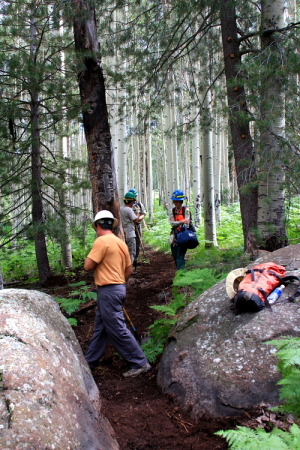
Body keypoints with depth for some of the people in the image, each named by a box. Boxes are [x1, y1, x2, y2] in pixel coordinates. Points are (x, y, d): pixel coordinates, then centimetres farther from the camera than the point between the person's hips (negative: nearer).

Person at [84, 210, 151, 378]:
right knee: (100, 328, 17)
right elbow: (129, 270, 15)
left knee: (117, 329, -4)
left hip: (108, 290, -9)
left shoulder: (102, 241, -14)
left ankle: (140, 364, 1)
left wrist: (91, 256, 3)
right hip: (119, 287, 9)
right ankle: (89, 361, 28)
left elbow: (88, 265, -16)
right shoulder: (121, 242, 11)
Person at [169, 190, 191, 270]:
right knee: (175, 256, 9)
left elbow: (186, 223, -11)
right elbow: (172, 223, -4)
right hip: (175, 235, 6)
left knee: (180, 256, -11)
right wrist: (181, 221, -18)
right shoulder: (173, 210, 9)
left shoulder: (185, 210, -5)